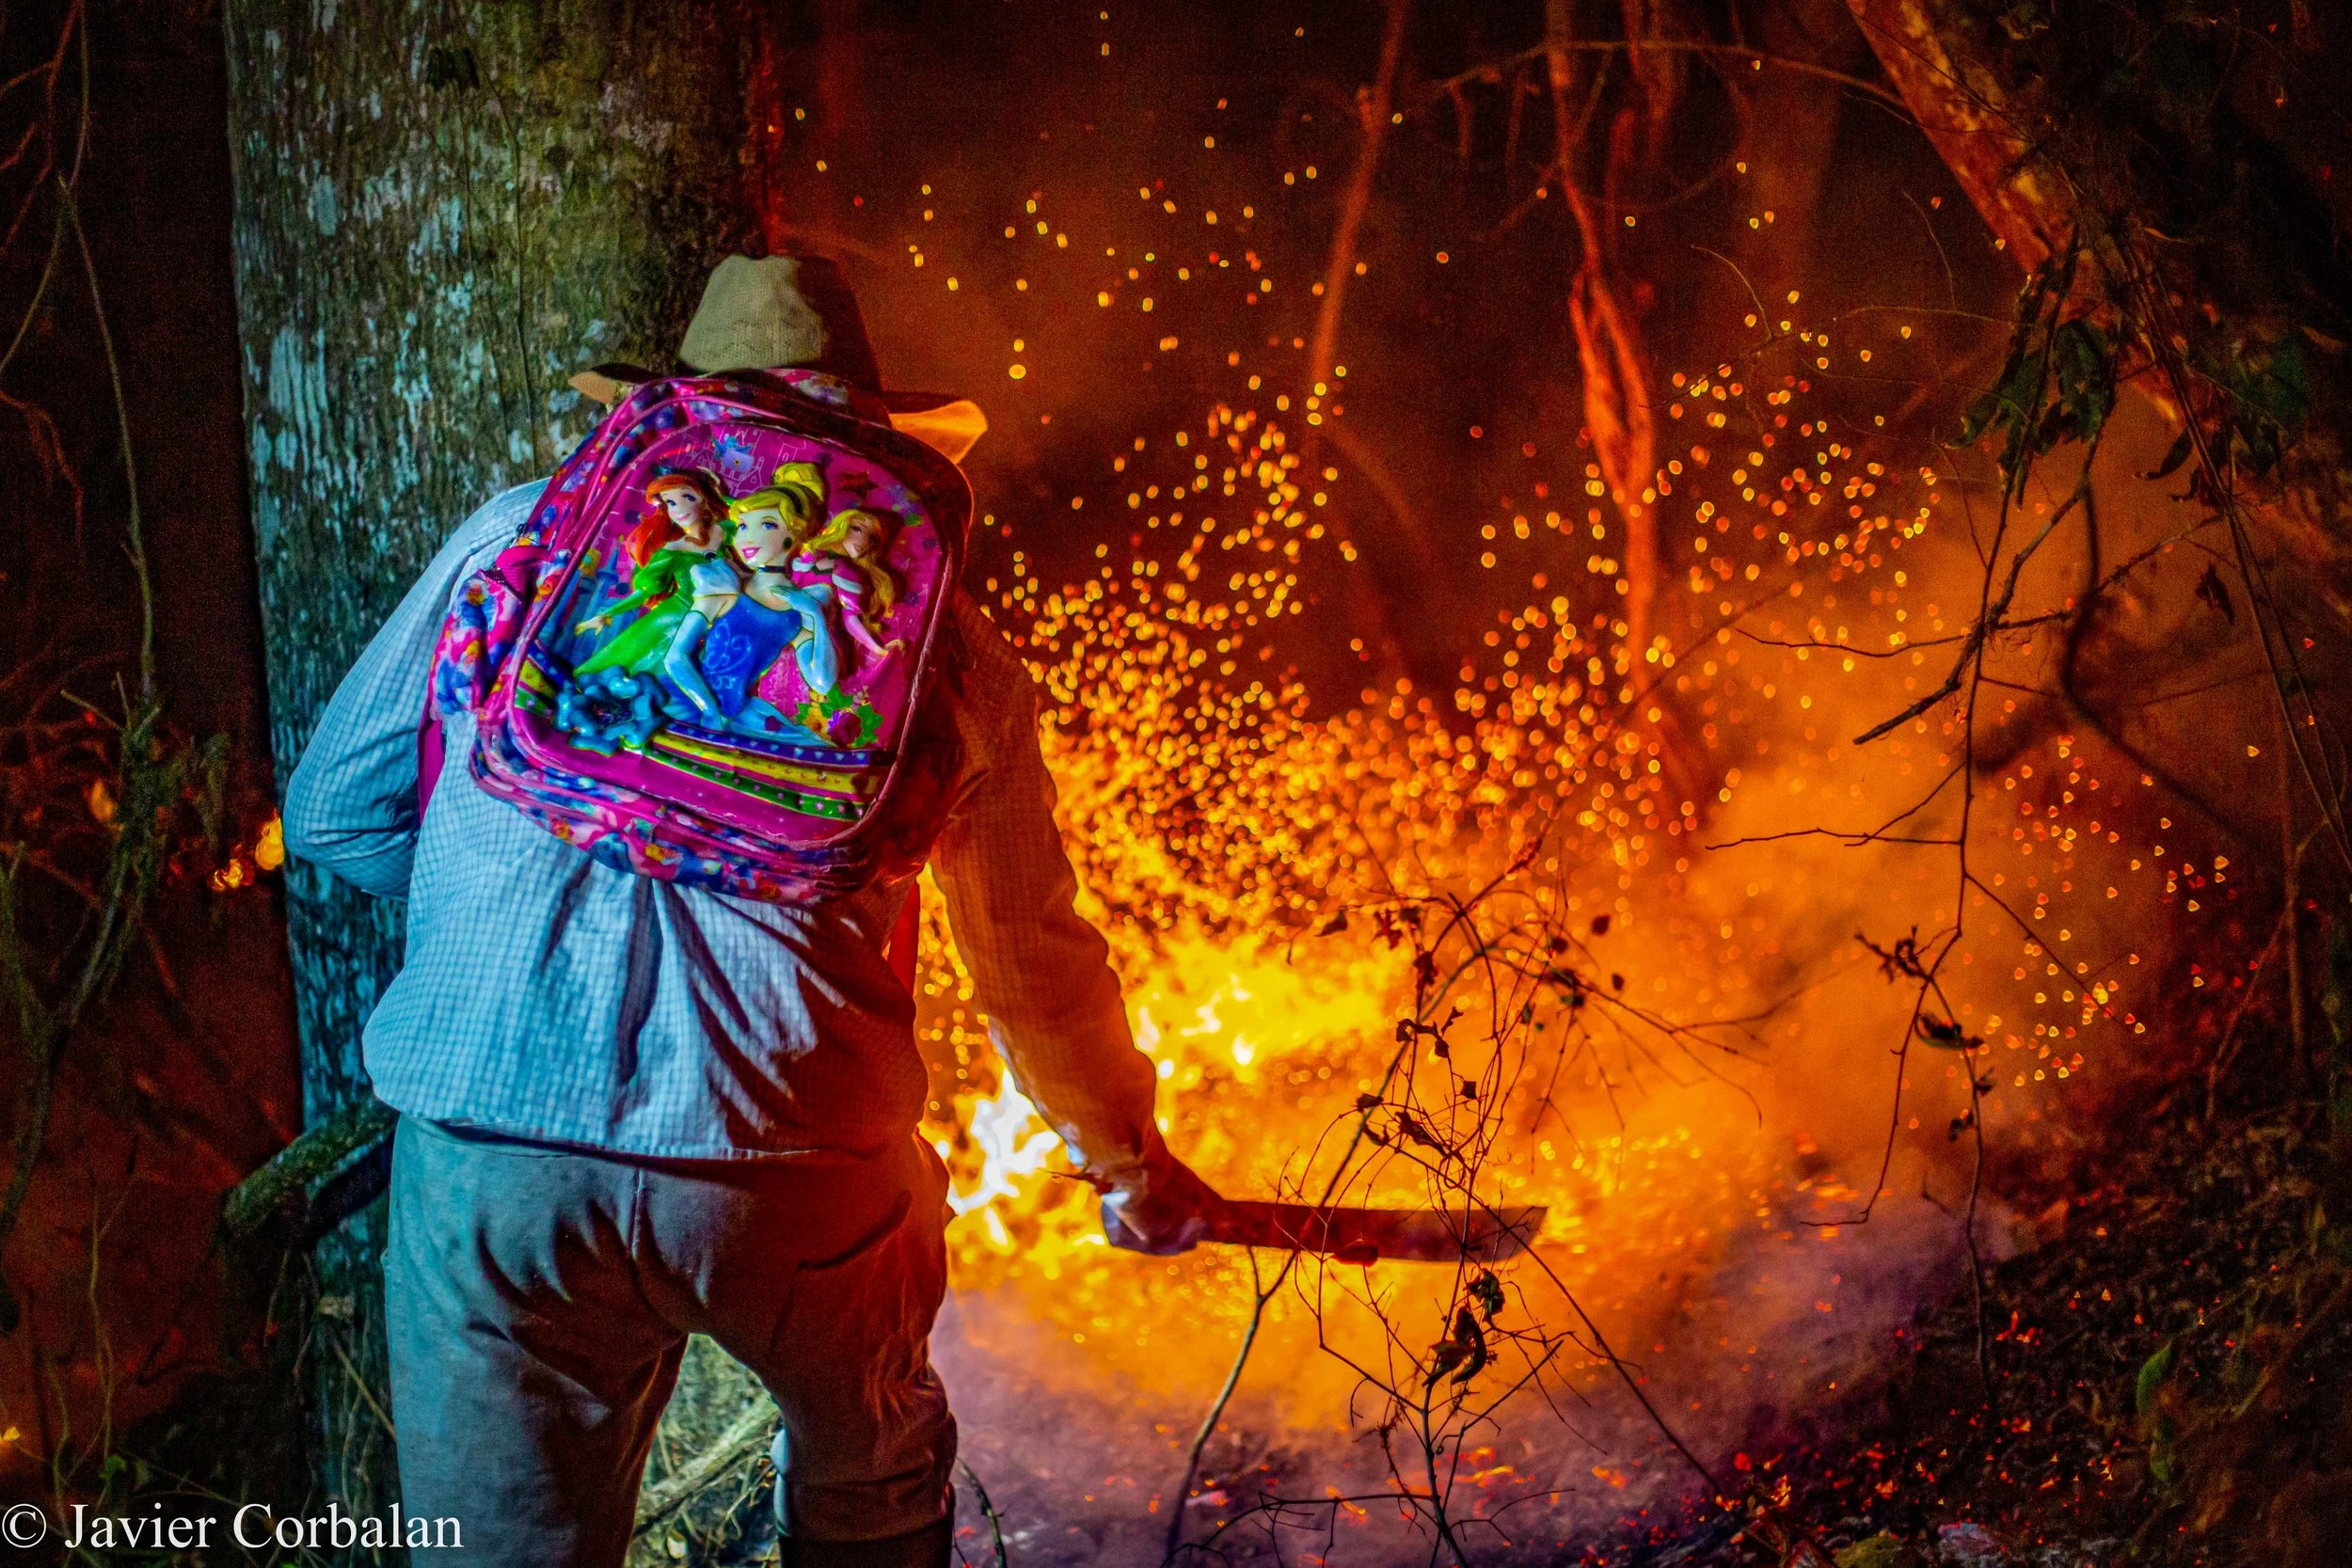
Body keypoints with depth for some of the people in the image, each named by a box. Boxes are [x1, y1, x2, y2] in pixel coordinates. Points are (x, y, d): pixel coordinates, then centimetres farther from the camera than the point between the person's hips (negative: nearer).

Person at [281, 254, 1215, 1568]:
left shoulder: (525, 534, 14)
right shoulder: (940, 640, 13)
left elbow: (336, 809, 15)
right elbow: (1037, 965, 20)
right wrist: (1134, 1164, 36)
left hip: (483, 1162, 1)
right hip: (792, 1164, 0)